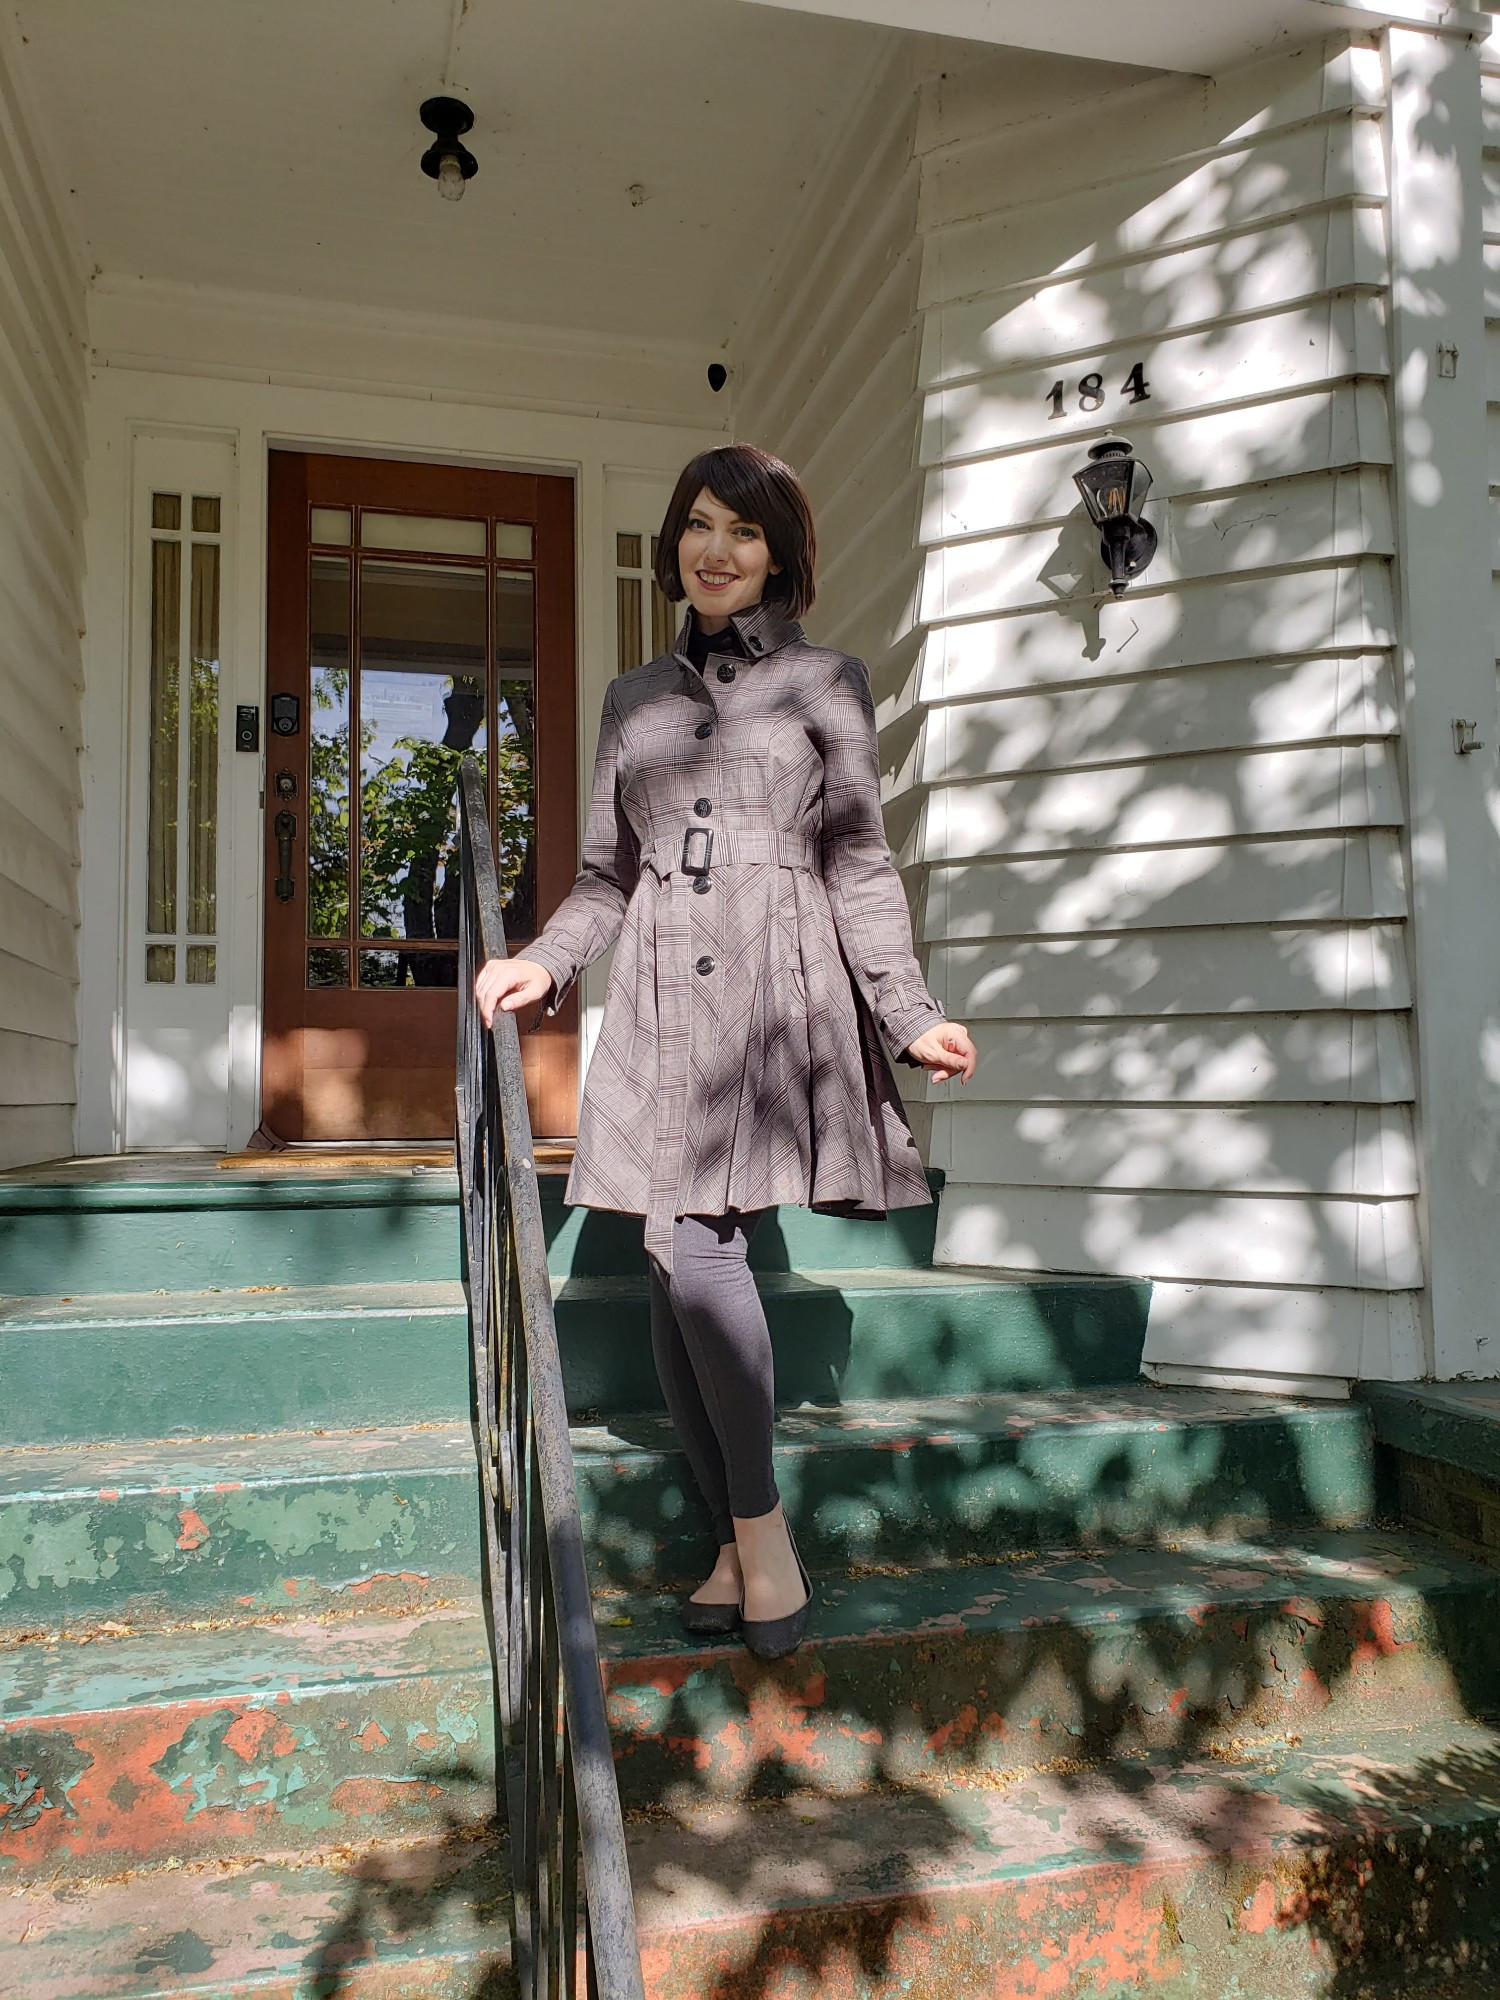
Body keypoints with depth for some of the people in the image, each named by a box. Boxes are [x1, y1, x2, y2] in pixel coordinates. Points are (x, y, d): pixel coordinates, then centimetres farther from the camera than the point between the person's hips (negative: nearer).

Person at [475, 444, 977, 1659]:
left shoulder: (826, 683, 10)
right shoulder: (634, 699, 20)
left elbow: (860, 866, 6)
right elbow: (609, 875, 18)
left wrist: (909, 1013, -5)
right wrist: (545, 963, 1)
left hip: (775, 993, -4)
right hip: (660, 1002, 4)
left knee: (696, 1246, -18)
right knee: (677, 1266, 0)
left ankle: (761, 1528, 1)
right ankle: (738, 1544, 14)